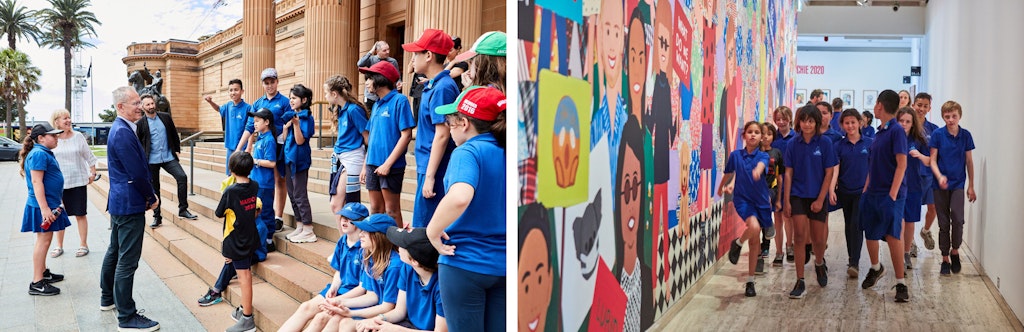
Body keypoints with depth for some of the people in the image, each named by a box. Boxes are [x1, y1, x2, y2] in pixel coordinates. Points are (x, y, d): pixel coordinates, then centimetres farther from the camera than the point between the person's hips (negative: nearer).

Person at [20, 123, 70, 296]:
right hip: (42, 205, -10)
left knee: (44, 240, 17)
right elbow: (36, 182, -22)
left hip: (49, 204, 10)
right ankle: (37, 283, -4)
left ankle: (43, 272, 29)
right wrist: (44, 208, -26)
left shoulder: (45, 153, 14)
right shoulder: (38, 154, -17)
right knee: (43, 240, -7)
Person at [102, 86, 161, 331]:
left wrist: (148, 195, 9)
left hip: (119, 201, 11)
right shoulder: (123, 133, -20)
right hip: (130, 205, -11)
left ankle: (108, 298, 38)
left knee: (115, 251, 23)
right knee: (127, 260, -5)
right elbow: (137, 173, -22)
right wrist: (153, 198, -8)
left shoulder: (120, 129, 13)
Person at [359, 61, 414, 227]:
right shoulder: (377, 105, 15)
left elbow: (406, 135, -14)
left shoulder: (399, 100, -8)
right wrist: (365, 165, 15)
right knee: (375, 210, 12)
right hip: (373, 165, 8)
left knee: (392, 211, -2)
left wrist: (388, 164, -18)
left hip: (391, 166, -7)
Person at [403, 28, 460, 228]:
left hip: (435, 172, -10)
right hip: (428, 168, 10)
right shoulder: (434, 86, 13)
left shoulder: (442, 88, -16)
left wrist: (430, 176, -20)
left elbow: (442, 135, -20)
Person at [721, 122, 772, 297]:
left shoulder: (763, 156, -4)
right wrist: (721, 188, 31)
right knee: (754, 227, -31)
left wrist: (758, 170, -52)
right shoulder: (735, 155, -2)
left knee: (754, 242, 8)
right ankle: (737, 244, 2)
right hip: (742, 199, -1)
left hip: (761, 200, 2)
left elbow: (761, 165, -29)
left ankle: (750, 281, 21)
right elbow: (729, 173, 17)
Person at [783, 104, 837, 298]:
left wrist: (820, 199, -9)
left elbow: (829, 173, -5)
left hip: (817, 197, -1)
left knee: (818, 240, 9)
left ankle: (819, 264, 42)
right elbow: (789, 173, 1)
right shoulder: (793, 144, -1)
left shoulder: (824, 142, -6)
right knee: (800, 237, -4)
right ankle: (800, 282, 0)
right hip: (797, 195, 1)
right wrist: (786, 201, -3)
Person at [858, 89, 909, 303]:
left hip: (890, 194, -8)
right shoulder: (879, 132, 13)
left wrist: (893, 193, -21)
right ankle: (875, 268, 38)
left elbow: (902, 164, -16)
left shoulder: (896, 131, -11)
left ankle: (900, 283, -5)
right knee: (870, 234, 15)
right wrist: (866, 189, 15)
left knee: (892, 236, -12)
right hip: (873, 193, 8)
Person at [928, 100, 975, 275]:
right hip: (940, 185, -1)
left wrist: (971, 186, 8)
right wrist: (939, 176, -22)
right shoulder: (937, 134, -4)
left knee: (957, 218, -16)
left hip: (958, 184, 1)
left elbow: (969, 161, 8)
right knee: (943, 223, 4)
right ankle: (945, 259, 15)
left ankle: (955, 251, 8)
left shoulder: (966, 135, 1)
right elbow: (933, 160, -4)